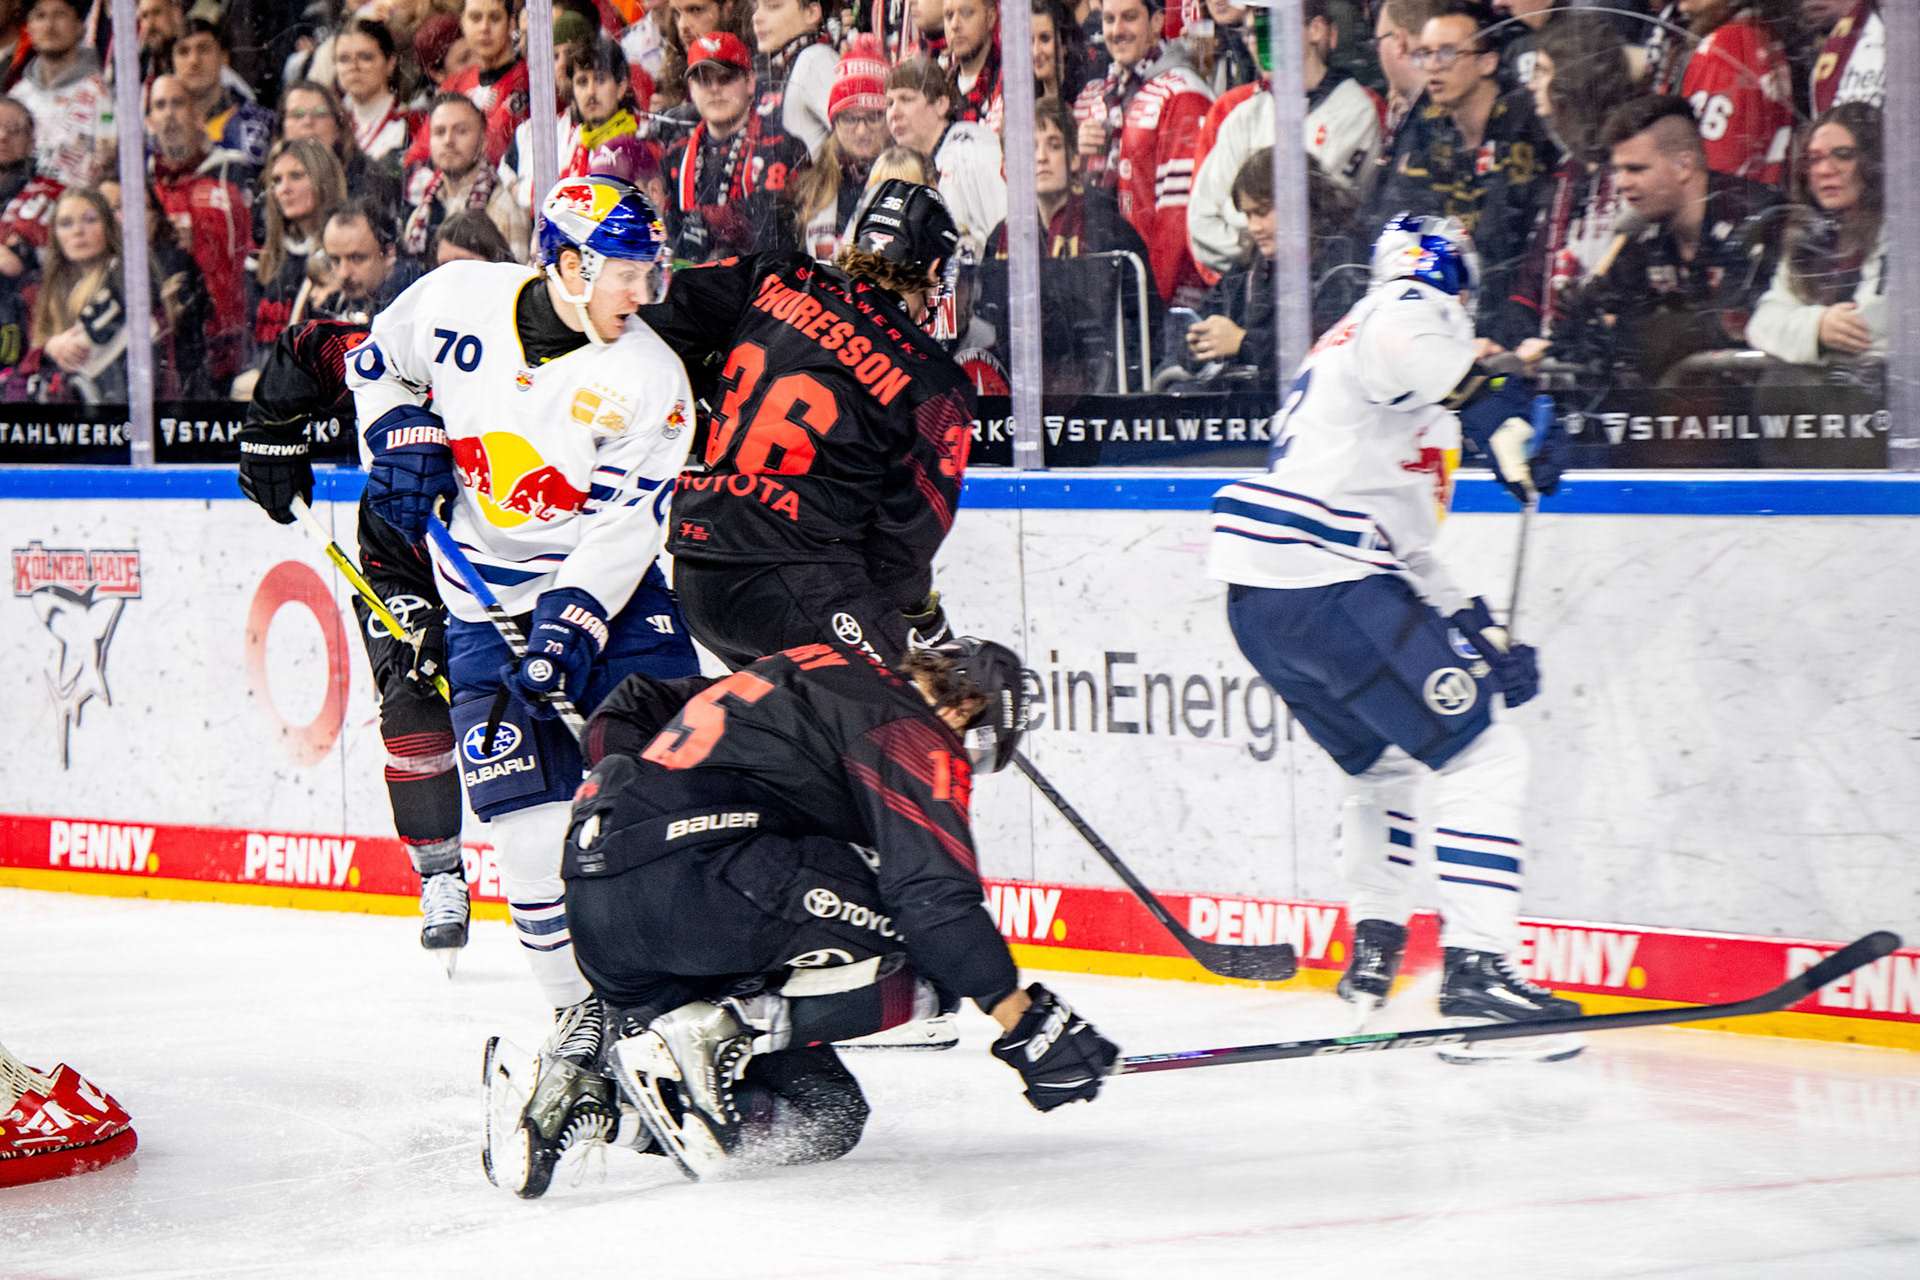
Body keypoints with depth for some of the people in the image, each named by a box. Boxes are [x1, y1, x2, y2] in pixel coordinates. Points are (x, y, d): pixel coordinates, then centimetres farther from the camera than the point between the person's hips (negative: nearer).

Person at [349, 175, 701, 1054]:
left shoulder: (650, 379, -12)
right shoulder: (455, 300, -8)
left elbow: (628, 522, -15)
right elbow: (378, 362, 13)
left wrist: (570, 623, -27)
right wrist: (404, 439, -5)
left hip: (604, 587, 0)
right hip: (483, 597, 0)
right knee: (530, 802, -11)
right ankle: (581, 1005, -4)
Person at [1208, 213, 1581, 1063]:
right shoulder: (1414, 311, 1)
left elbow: (1403, 536, 28)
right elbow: (1413, 349, -26)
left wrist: (1477, 630, 22)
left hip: (1257, 598, 10)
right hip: (1328, 584, -10)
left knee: (1384, 759, 29)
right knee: (1481, 755, -6)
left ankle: (1373, 952, 34)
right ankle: (1476, 969, -14)